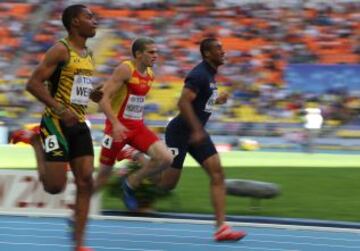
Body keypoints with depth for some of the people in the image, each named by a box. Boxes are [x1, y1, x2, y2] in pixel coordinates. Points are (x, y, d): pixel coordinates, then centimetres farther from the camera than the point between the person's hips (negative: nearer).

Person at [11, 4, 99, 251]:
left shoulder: (88, 55, 14)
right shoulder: (61, 50, -11)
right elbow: (33, 83, -16)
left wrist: (94, 95, 9)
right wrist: (60, 109, -23)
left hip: (79, 125, 7)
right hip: (56, 123, -7)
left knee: (85, 182, -2)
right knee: (55, 186, -7)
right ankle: (35, 140, 19)